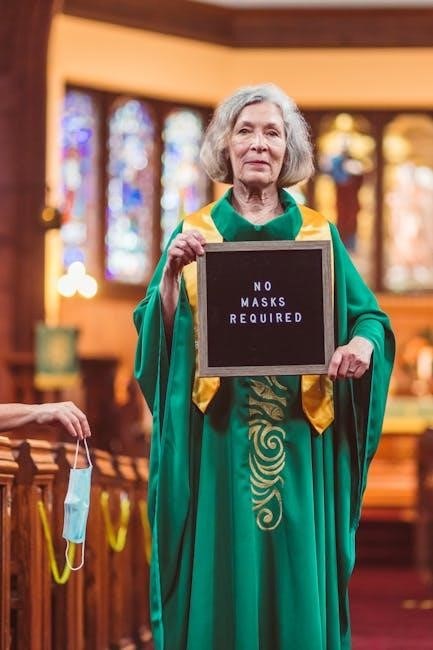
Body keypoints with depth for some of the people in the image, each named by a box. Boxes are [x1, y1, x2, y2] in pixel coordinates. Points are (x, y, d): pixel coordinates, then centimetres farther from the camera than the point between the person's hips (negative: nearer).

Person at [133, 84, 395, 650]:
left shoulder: (320, 236, 9)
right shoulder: (194, 234, 7)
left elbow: (369, 316, 6)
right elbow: (157, 334, 1)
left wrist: (363, 342, -16)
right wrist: (172, 273, -17)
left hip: (300, 439, 1)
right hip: (219, 439, -1)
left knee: (298, 579, 2)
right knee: (222, 579, 0)